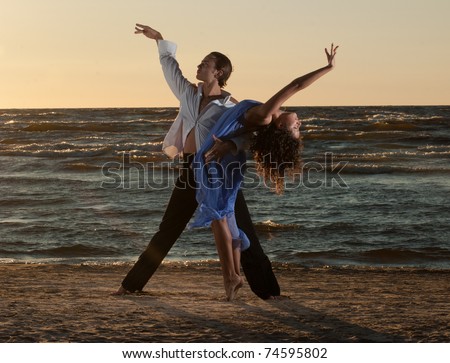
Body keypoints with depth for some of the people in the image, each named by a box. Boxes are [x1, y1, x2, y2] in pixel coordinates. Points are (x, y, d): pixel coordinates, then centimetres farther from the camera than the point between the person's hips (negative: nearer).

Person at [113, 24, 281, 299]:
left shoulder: (229, 107, -8)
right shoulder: (190, 94, 10)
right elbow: (170, 65, 24)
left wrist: (228, 145, -43)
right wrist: (159, 39, 29)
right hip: (190, 170, 6)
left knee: (241, 231, -5)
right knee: (167, 231, 13)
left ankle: (266, 288, 0)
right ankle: (133, 284, 20)